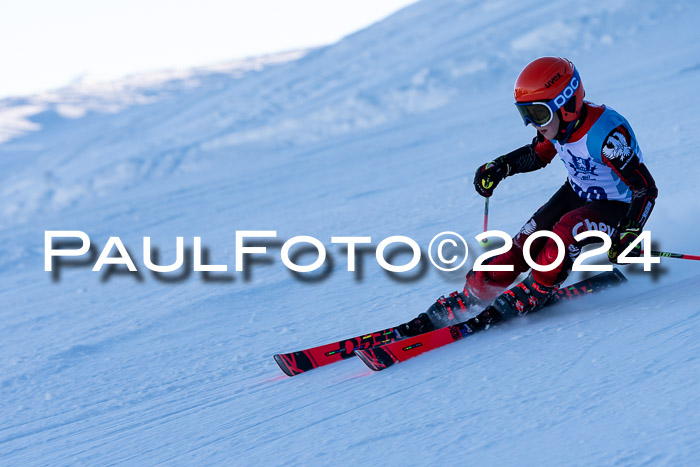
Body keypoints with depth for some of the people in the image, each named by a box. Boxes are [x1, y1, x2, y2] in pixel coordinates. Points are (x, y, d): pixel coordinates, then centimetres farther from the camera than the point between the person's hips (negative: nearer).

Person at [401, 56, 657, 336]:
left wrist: (628, 235, -39)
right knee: (526, 243, -9)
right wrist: (500, 166, -4)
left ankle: (529, 296, -15)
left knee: (567, 229, -32)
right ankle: (468, 297, -3)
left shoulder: (606, 134, -34)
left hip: (617, 208, -6)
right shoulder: (560, 121, -12)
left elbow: (646, 188, -29)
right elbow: (537, 155, 11)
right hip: (576, 194, 6)